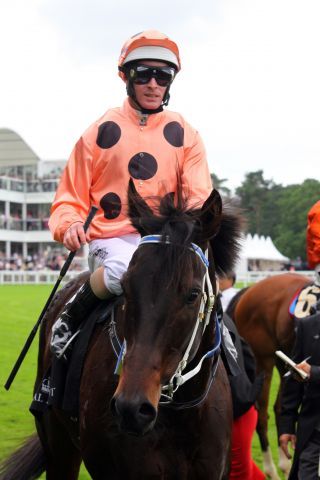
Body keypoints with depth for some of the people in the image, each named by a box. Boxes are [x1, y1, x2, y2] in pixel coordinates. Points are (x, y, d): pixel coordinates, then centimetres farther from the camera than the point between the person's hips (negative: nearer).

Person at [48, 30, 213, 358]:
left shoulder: (185, 135, 11)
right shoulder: (102, 132, 7)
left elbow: (200, 197, 2)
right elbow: (70, 197, 9)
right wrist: (70, 225, -15)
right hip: (111, 239, -2)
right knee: (125, 270, -37)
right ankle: (72, 315, -10)